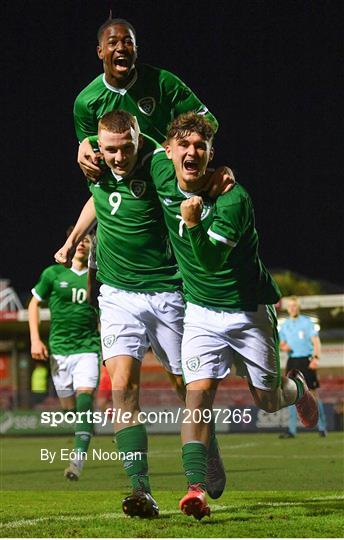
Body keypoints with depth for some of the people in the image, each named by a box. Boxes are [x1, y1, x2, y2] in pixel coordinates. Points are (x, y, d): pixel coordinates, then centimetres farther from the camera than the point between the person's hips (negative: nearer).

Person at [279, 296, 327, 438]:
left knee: (313, 393, -3)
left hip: (306, 360, -4)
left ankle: (322, 427, 5)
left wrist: (316, 358, -18)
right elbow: (282, 343, 20)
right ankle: (292, 430, -2)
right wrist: (283, 347, -4)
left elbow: (316, 341, -5)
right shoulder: (285, 325, 12)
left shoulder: (307, 322, -1)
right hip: (292, 361, 4)